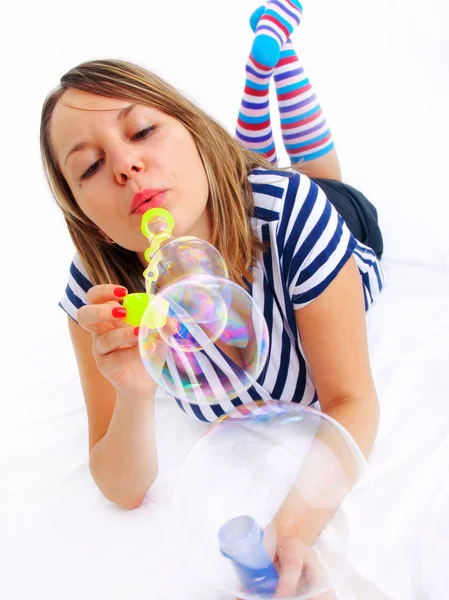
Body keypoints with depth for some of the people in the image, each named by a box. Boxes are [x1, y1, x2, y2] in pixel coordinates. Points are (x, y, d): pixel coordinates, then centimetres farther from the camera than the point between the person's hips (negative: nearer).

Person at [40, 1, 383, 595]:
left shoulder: (290, 215, -51)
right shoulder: (98, 293, -41)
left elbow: (351, 400, -42)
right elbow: (124, 491, -35)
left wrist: (299, 527, -60)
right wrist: (136, 396, -57)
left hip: (342, 226, 0)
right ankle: (259, 66, 47)